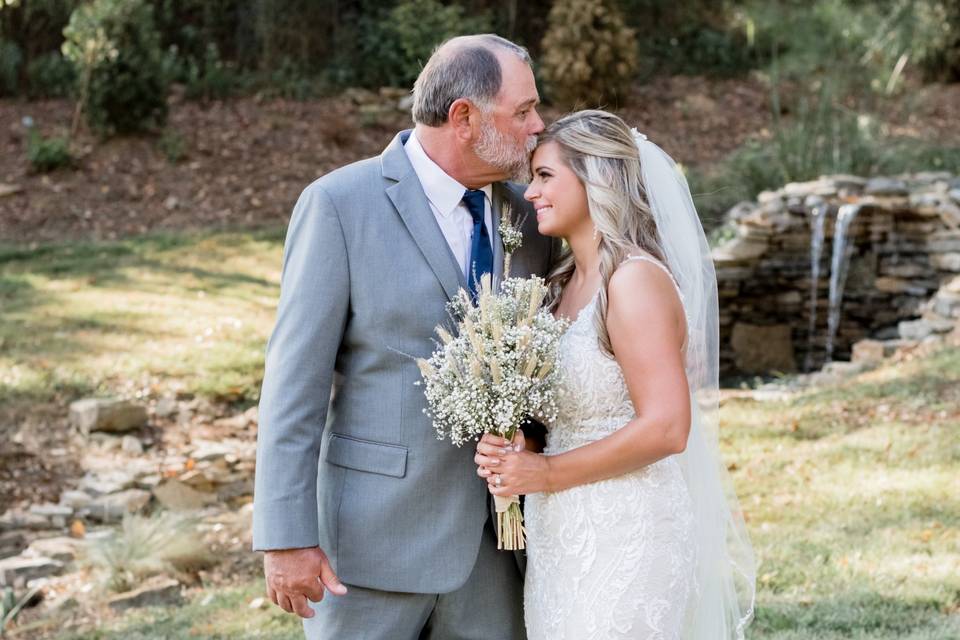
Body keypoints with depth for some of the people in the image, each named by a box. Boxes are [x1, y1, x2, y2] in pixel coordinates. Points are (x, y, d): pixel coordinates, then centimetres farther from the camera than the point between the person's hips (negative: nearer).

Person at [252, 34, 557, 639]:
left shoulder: (526, 214, 6)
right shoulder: (339, 203, -10)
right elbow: (295, 376, -12)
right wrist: (285, 536, -15)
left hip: (491, 536, 5)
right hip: (374, 534, -5)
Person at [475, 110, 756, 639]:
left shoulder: (635, 279, -15)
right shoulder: (569, 283, 12)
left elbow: (666, 428, -21)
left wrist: (546, 473, -15)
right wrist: (513, 452, 0)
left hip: (625, 537, -8)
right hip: (566, 536, 8)